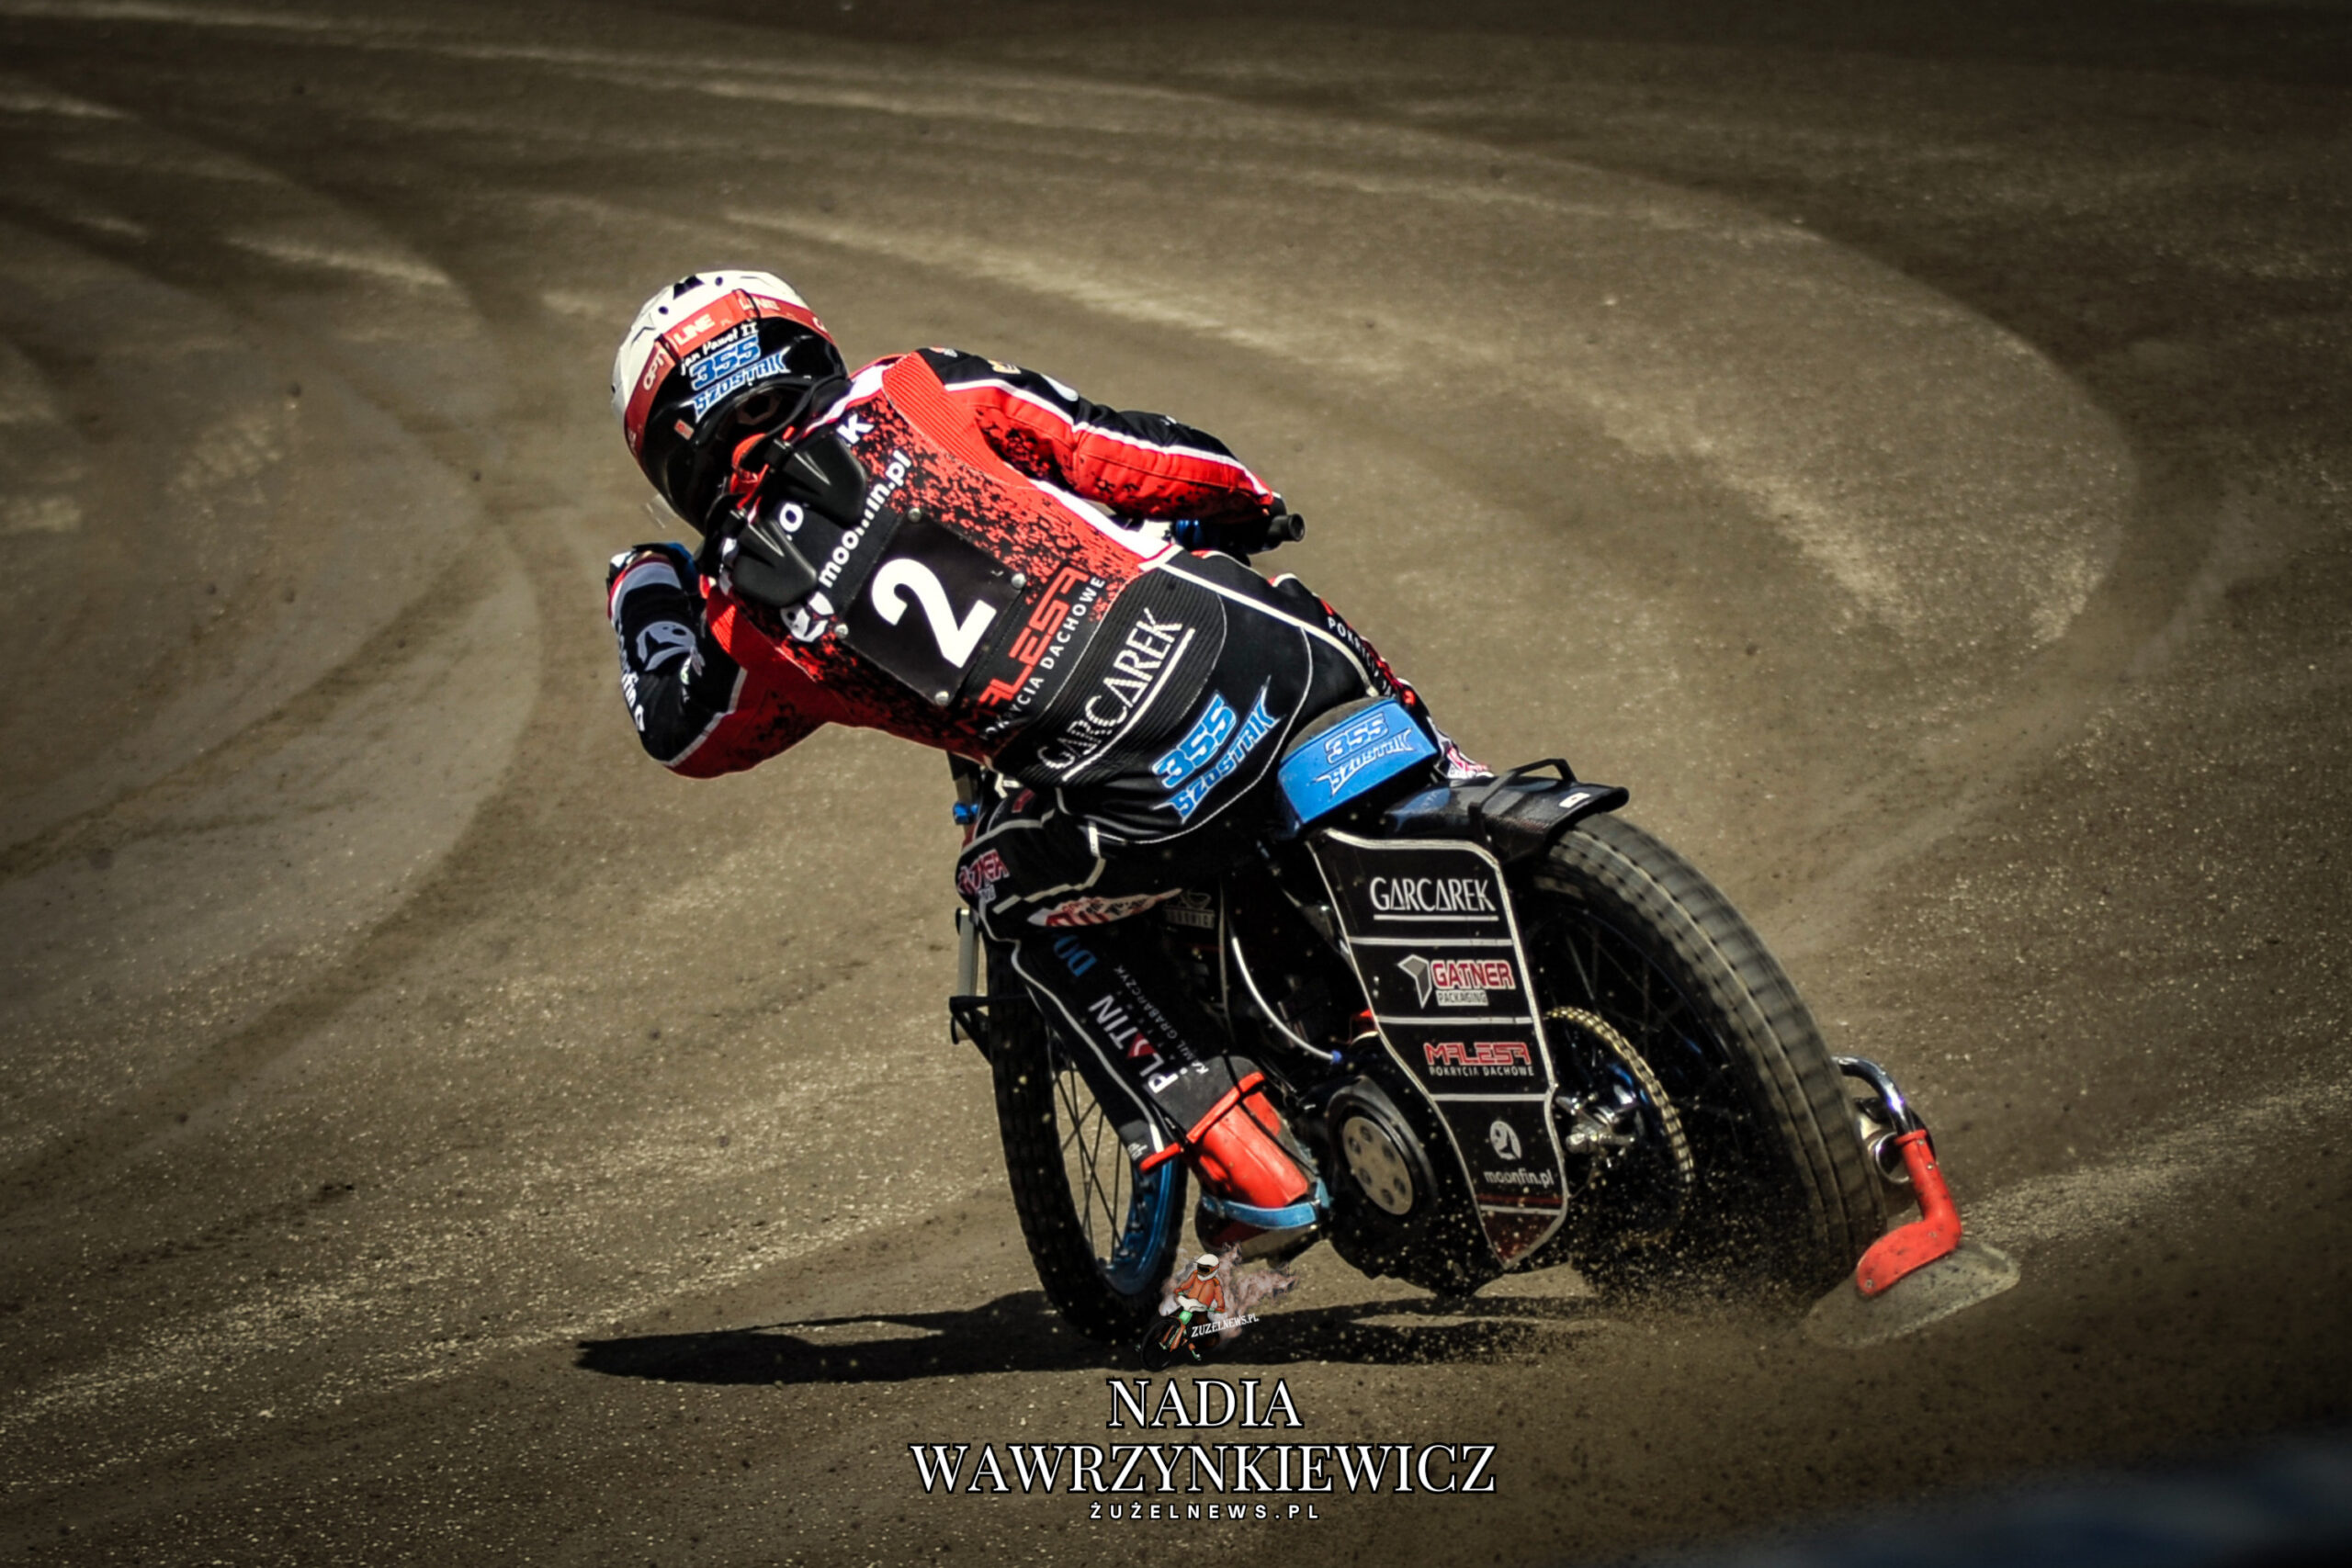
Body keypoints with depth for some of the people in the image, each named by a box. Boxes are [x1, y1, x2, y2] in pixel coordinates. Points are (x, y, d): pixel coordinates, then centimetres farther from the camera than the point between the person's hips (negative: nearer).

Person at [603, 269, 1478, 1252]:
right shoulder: (913, 395, 11)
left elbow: (684, 731, 30)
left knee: (1014, 890, 25)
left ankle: (1252, 1171, 17)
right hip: (1258, 644, 3)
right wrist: (1247, 504, 34)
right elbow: (1127, 452, 13)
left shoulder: (743, 605, 9)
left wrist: (642, 597, 50)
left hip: (1149, 799, -3)